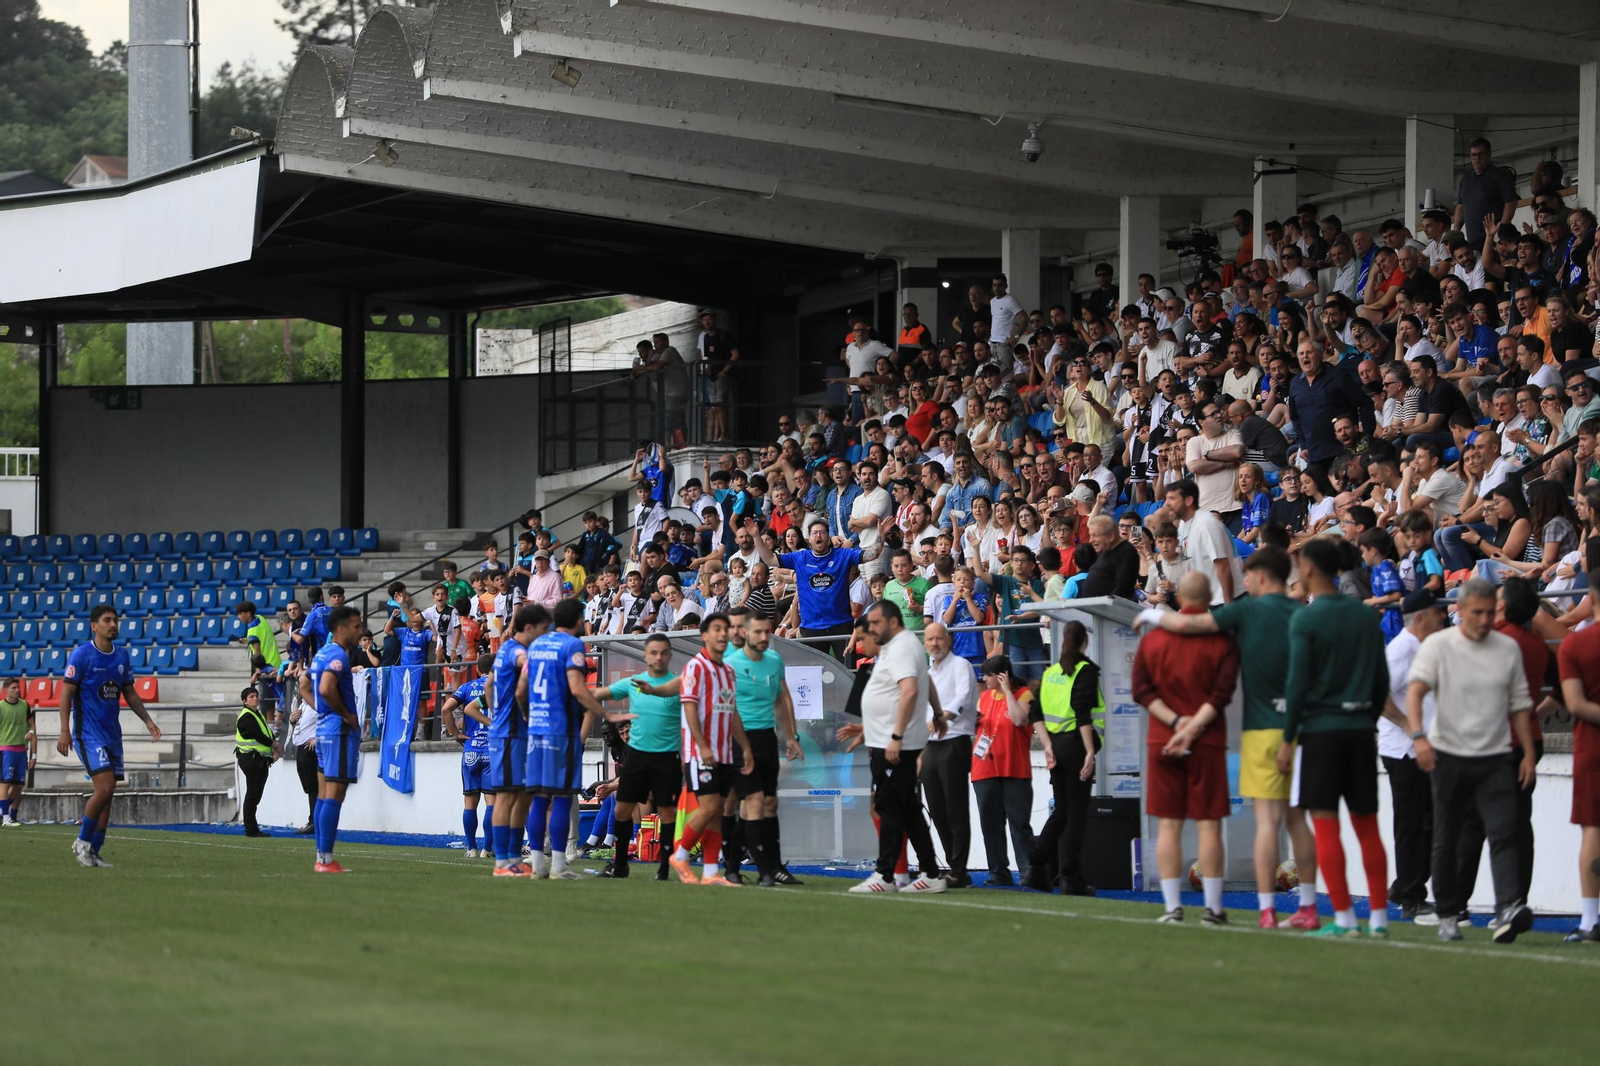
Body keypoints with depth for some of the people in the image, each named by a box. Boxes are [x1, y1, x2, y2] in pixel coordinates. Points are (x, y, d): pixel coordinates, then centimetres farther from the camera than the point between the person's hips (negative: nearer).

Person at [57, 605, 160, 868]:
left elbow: (129, 693, 19)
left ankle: (92, 852, 11)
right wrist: (65, 731, -15)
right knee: (105, 787, -17)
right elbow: (66, 693, -9)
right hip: (89, 735, -7)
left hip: (112, 735, 7)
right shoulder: (81, 654, -8)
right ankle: (82, 842, -1)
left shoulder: (122, 656, 10)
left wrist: (147, 720, 7)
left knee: (107, 795, 5)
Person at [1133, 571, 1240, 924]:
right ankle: (1213, 908, 0)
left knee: (1168, 825, 4)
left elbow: (1142, 690, -1)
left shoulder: (1152, 638, 5)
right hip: (1208, 743, -2)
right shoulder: (1223, 641, -4)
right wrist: (1192, 728, -13)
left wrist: (1175, 721, -7)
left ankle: (1172, 906, 1)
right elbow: (1221, 693, -12)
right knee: (1209, 824, 0)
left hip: (1161, 743, 2)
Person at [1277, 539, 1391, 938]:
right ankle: (1379, 918, 6)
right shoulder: (1366, 617, 10)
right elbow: (1382, 681, 12)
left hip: (1321, 729, -5)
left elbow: (1297, 684, -10)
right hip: (1359, 729, 5)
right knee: (1367, 827, 8)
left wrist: (1288, 739, -5)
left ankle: (1344, 918, -7)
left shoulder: (1306, 618, -8)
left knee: (1325, 827, -3)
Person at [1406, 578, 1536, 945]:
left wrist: (1528, 752, 9)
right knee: (1446, 841, 6)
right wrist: (1419, 736, -30)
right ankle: (1449, 915, 19)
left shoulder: (1508, 649, 9)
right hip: (1449, 755, -1)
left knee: (1503, 833, -16)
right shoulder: (1438, 646, -1)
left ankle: (1509, 908, -27)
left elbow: (1518, 704, 15)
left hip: (1495, 757, 1)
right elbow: (1415, 690, -14)